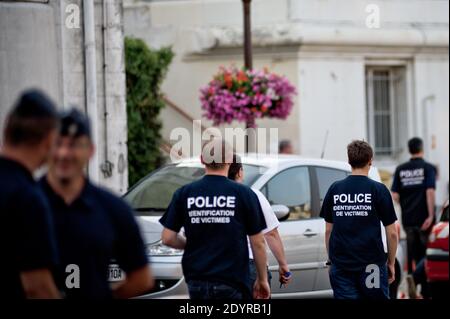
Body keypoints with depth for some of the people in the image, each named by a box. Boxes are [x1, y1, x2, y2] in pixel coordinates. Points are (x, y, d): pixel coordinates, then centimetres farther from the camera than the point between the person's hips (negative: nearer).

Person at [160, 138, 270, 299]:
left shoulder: (184, 194, 2)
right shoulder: (244, 194, -5)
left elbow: (168, 238, 2)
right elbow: (258, 242, -1)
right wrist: (262, 279, 10)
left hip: (196, 281, 3)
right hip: (231, 284, -3)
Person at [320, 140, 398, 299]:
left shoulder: (334, 189, 3)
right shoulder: (378, 190, -5)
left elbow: (328, 230, 8)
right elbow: (391, 232, -4)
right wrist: (391, 262, 8)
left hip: (341, 265, 2)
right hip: (371, 264, -2)